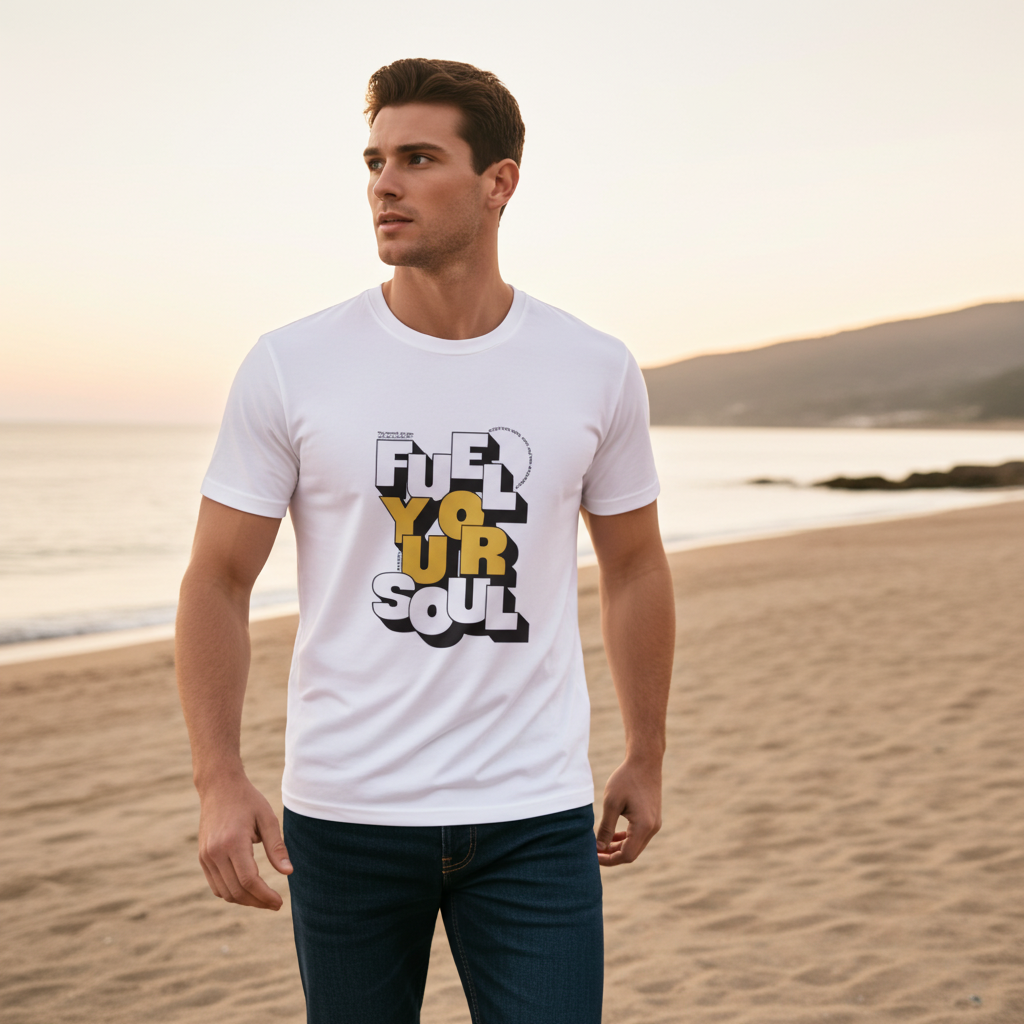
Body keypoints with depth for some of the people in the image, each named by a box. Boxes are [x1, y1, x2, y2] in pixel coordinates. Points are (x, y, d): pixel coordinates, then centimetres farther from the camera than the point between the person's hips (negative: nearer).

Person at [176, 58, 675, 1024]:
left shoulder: (596, 371, 0)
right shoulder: (290, 366, -5)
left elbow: (633, 565, 12)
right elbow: (218, 580, -2)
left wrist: (645, 760, 16)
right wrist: (219, 782, -12)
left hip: (536, 818, 1)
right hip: (343, 810, 0)